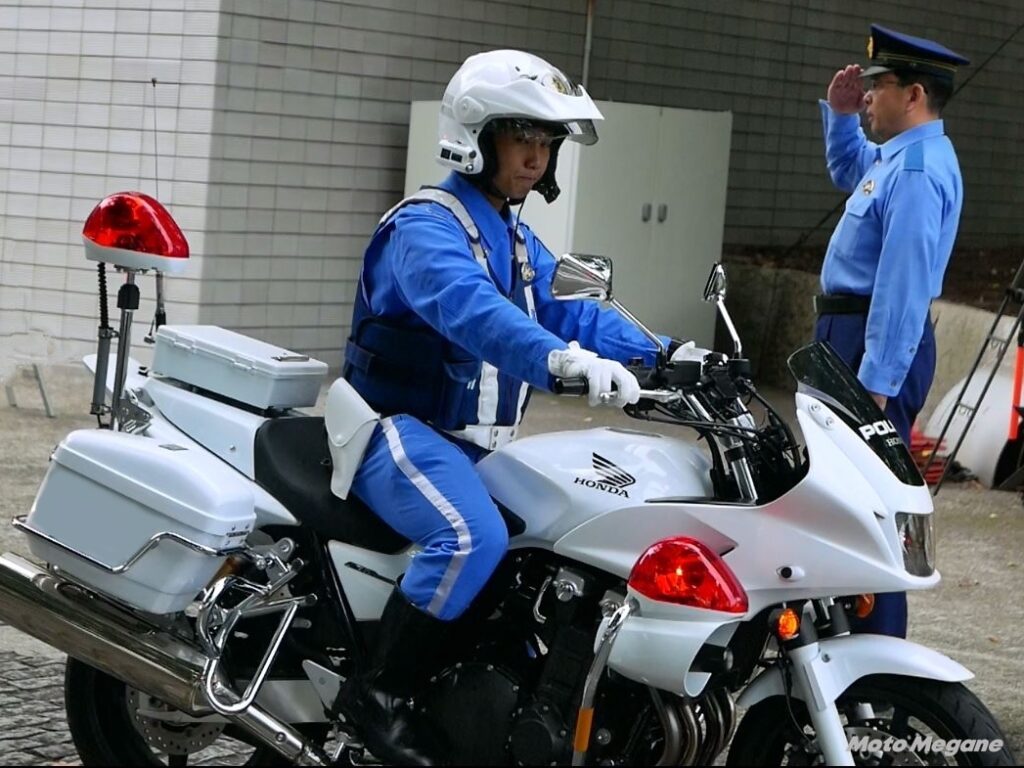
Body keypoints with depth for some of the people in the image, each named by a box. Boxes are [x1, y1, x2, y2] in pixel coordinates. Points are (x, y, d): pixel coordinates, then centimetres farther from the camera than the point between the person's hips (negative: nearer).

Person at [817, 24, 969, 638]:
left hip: (879, 344, -11)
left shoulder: (917, 171, -19)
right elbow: (848, 171, 38)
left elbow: (903, 282, -24)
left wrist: (876, 384, -27)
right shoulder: (900, 155, 14)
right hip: (855, 334, 11)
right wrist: (840, 113, 19)